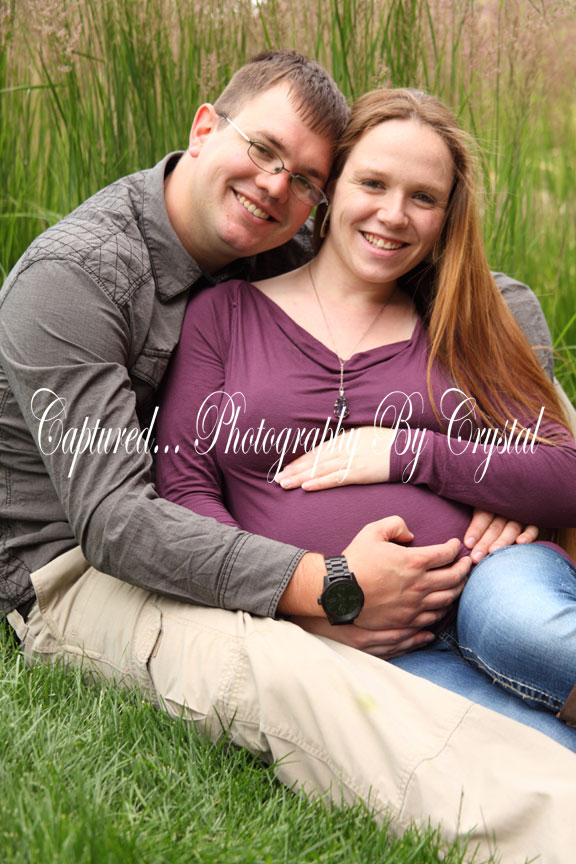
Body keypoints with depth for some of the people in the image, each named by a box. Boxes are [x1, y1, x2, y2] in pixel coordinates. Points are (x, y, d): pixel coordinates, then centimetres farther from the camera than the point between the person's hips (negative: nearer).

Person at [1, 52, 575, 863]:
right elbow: (109, 518, -26)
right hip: (74, 571, -8)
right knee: (274, 671, -40)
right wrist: (330, 587, -32)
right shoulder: (73, 275, -18)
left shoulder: (276, 256, 2)